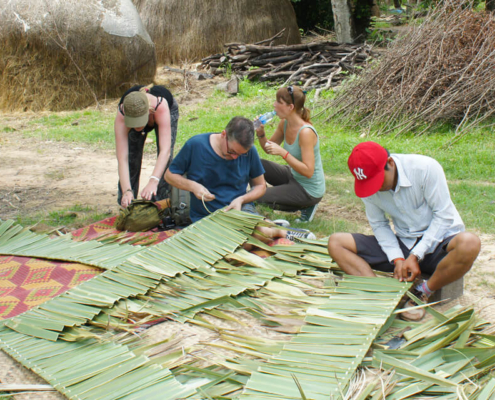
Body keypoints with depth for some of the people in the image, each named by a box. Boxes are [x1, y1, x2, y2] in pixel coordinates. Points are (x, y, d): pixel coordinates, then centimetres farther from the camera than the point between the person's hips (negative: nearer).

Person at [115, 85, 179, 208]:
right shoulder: (121, 115, -42)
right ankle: (125, 205, 11)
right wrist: (127, 191, -57)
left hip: (169, 110, -1)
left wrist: (153, 181, -66)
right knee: (131, 159, -6)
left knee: (165, 160, -16)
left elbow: (165, 150, -53)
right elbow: (122, 158, -45)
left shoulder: (160, 105, -48)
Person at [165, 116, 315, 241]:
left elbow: (260, 185, 10)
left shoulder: (249, 151, -3)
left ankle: (277, 231, -3)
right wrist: (193, 186, -18)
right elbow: (170, 175, 1)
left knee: (264, 233, -33)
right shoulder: (195, 145, -10)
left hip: (240, 209, 2)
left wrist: (241, 199, -11)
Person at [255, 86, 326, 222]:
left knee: (260, 196, -12)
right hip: (293, 176, 8)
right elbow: (269, 149, 9)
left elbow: (308, 172, -31)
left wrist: (283, 153, -35)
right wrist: (260, 133, -11)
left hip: (309, 190, -8)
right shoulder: (284, 123, -4)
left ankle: (306, 206, 1)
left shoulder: (306, 132, -29)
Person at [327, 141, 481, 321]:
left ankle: (422, 292, -17)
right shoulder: (367, 184, -8)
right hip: (403, 244, 4)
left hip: (439, 240, -4)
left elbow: (444, 216, -17)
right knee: (336, 242, -9)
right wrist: (397, 259, -15)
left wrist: (416, 256, -22)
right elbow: (379, 225, 1)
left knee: (469, 243, -40)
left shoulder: (425, 168, -20)